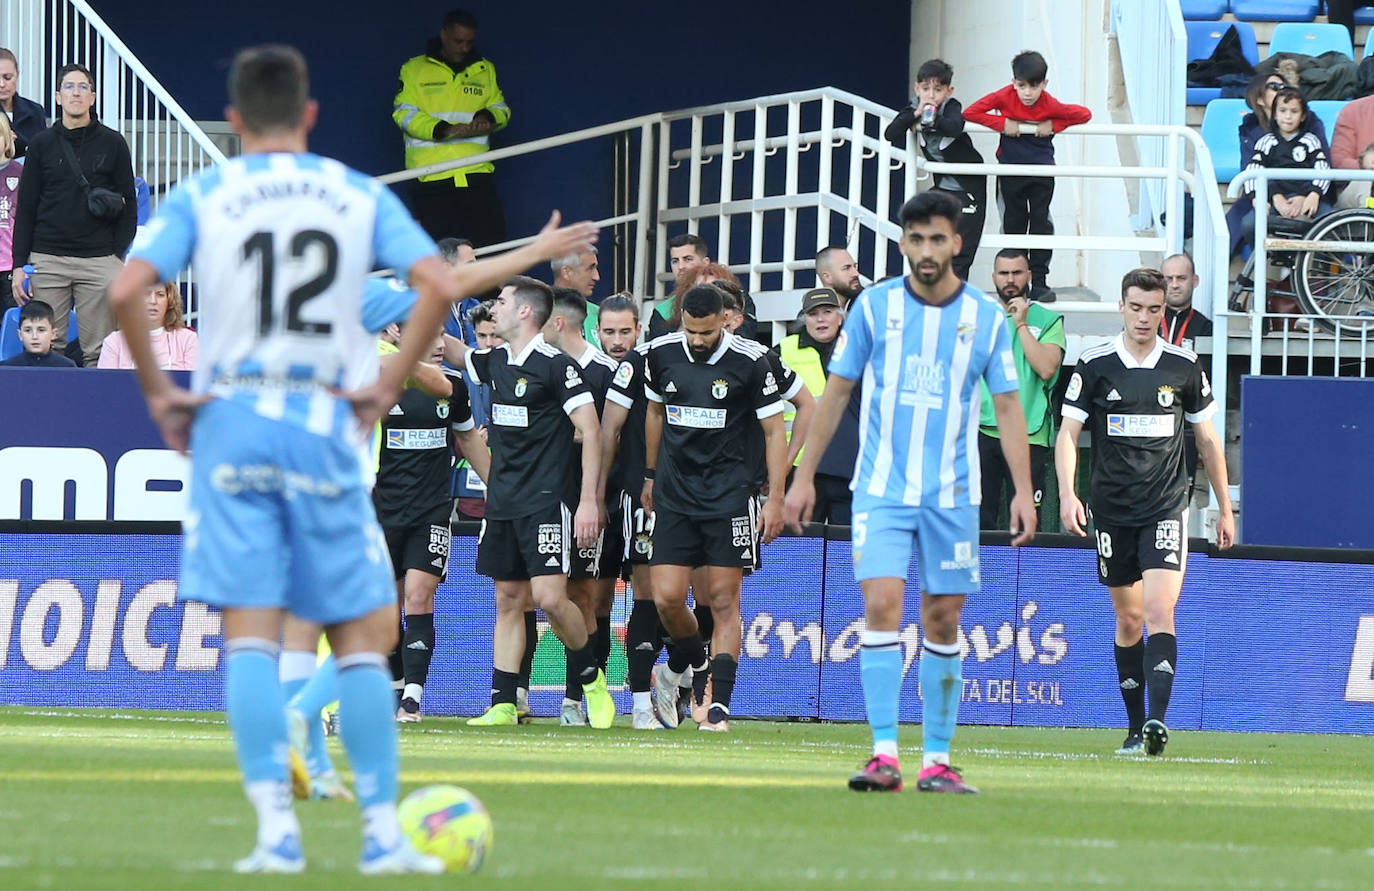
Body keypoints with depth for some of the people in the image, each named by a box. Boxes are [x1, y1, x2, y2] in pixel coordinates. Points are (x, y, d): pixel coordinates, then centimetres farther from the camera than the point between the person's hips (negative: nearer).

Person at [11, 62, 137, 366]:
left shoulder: (112, 144, 7)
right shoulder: (42, 145, 9)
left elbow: (128, 207, 8)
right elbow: (25, 208, 9)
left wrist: (121, 259, -2)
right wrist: (19, 264, 2)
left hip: (100, 260, -1)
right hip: (47, 260, 1)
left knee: (99, 352, -3)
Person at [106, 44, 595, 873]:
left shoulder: (200, 197, 4)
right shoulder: (361, 196, 7)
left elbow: (127, 290, -10)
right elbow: (442, 285, -4)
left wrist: (159, 391, 0)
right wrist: (387, 387, 3)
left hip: (231, 422, 0)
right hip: (324, 428, 0)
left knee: (251, 634, -2)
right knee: (363, 635, 7)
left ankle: (277, 829, -11)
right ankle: (383, 833, 3)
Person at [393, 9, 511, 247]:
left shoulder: (485, 70, 17)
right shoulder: (415, 69, 6)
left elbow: (501, 108, 17)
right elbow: (403, 113, -5)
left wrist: (488, 118, -10)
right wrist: (443, 130, -20)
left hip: (476, 173, 3)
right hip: (431, 176, -3)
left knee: (492, 243, -5)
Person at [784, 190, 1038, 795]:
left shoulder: (986, 316, 2)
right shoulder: (874, 306, 1)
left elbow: (1008, 408, 7)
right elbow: (836, 392, 8)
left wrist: (1023, 492, 0)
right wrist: (804, 476, 7)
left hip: (953, 494, 1)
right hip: (881, 489, -1)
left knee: (942, 621, 4)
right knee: (881, 606, -14)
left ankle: (937, 760, 12)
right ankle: (884, 755, -16)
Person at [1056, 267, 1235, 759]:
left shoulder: (1184, 365, 3)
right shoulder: (1095, 365, 0)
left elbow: (1208, 438, 11)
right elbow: (1068, 432, -1)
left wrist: (1225, 509, 13)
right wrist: (1067, 494, -17)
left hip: (1166, 508, -1)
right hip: (1111, 510, 1)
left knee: (1159, 610, -17)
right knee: (1128, 618, 8)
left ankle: (1158, 721, -27)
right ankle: (1135, 726, 18)